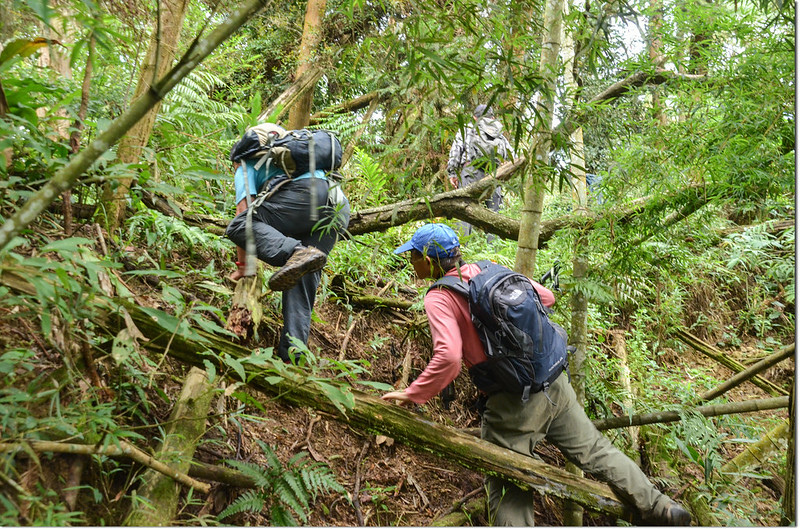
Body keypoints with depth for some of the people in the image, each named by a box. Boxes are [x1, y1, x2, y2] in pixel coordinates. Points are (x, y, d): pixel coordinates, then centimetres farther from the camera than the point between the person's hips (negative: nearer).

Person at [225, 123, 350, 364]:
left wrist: (242, 265, 15)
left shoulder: (246, 167, 22)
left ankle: (296, 253, -35)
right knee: (302, 282, 4)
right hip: (339, 209, 7)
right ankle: (291, 356, -7)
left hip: (305, 194, -7)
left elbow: (243, 214, 9)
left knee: (240, 226, -9)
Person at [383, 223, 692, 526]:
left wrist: (412, 394, -15)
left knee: (507, 497, 8)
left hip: (510, 405, -6)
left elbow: (448, 357, -26)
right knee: (594, 450, 23)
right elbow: (547, 298, 13)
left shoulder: (438, 298, -13)